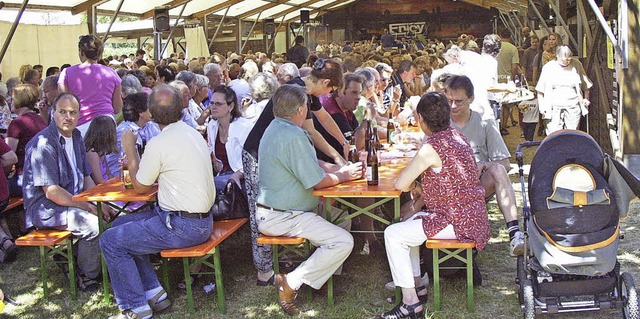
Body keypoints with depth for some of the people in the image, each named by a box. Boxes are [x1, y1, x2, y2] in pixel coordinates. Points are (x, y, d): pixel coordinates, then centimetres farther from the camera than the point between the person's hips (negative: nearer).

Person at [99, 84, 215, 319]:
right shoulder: (193, 133, 9)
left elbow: (140, 187, -2)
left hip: (181, 227, -9)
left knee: (110, 241, -1)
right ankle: (153, 292, 19)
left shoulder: (159, 143, -18)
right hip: (201, 218, 9)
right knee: (120, 225, 19)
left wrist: (130, 151, 8)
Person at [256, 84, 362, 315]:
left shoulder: (276, 128, 9)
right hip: (281, 218, -11)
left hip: (271, 209, 11)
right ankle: (291, 283, -11)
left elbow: (308, 165, 17)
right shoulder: (293, 136, -24)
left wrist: (338, 169, 6)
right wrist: (343, 176, -2)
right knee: (343, 241, -16)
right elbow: (317, 181, -21)